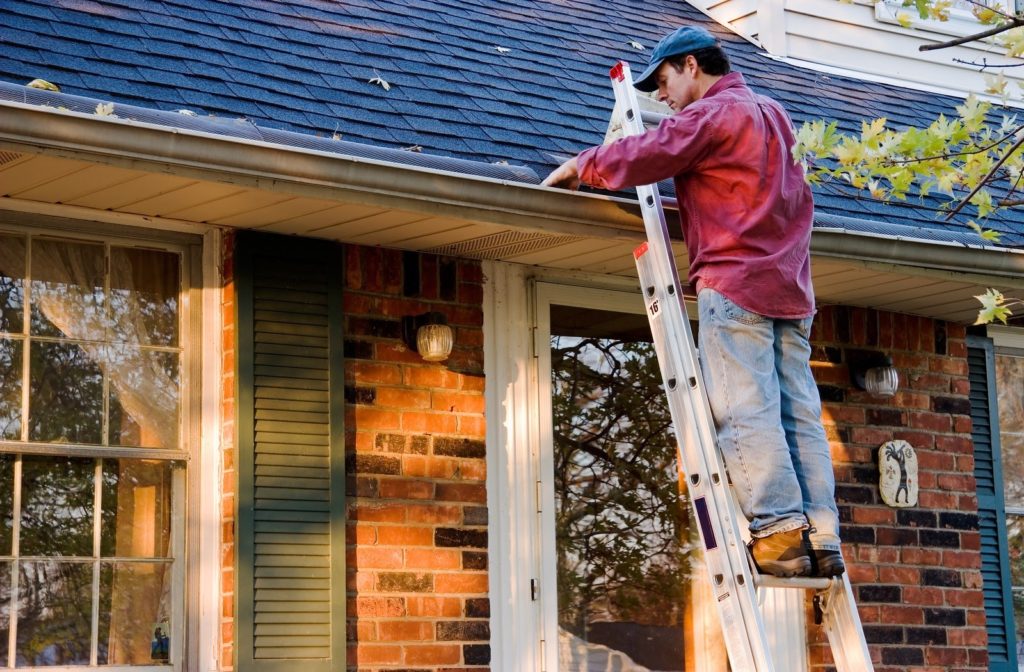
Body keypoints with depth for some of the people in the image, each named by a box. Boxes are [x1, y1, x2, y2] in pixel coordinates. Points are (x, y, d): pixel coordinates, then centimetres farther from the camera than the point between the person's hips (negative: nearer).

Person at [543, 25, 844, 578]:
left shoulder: (710, 114, -3)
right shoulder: (772, 115, 23)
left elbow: (643, 157, -11)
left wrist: (581, 166, 5)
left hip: (735, 282, -8)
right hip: (790, 286, 8)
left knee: (745, 410, -10)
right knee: (799, 413, 2)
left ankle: (779, 531, -17)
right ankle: (821, 538, -3)